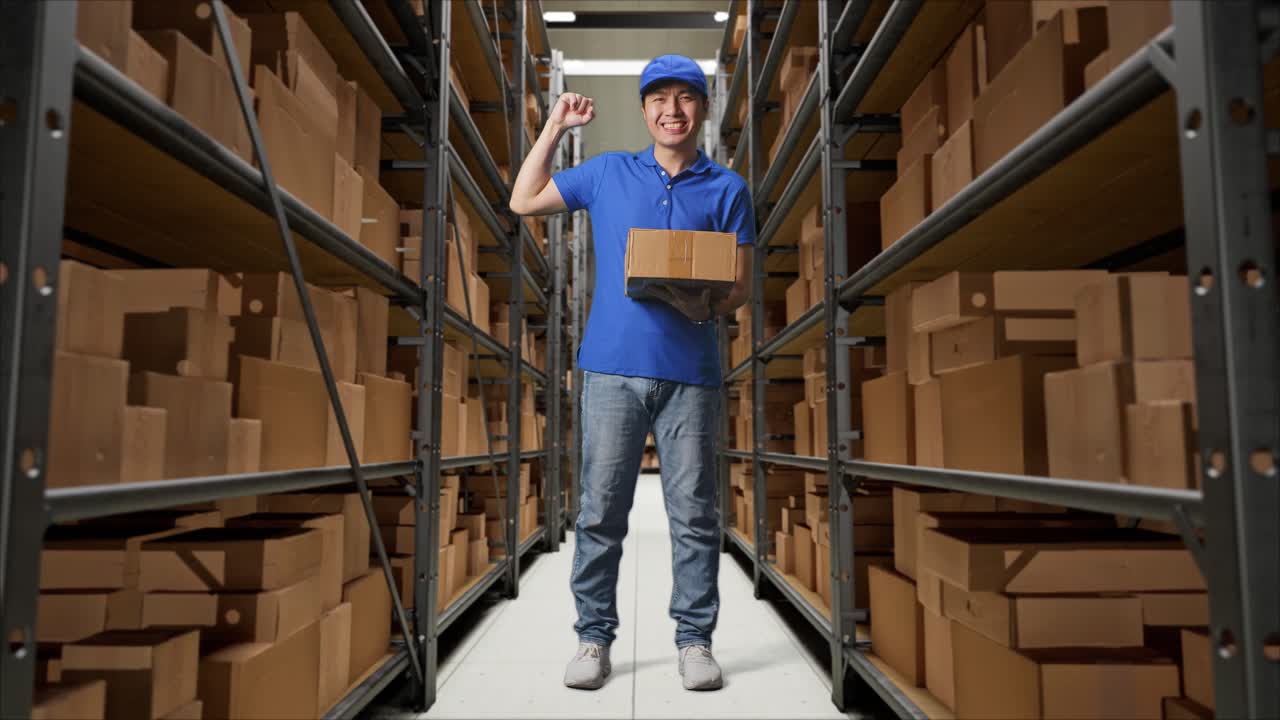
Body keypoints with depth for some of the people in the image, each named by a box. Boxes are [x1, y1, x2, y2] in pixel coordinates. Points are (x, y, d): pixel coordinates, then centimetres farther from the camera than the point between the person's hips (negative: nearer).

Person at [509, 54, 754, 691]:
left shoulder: (727, 189, 10)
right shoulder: (607, 173, 14)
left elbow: (742, 286, 7)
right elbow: (524, 201, 20)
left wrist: (708, 306, -14)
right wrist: (555, 127, 18)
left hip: (690, 373, 0)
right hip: (612, 368, 1)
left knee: (694, 513, 3)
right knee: (600, 510, 4)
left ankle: (694, 640, 17)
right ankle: (593, 637, 17)